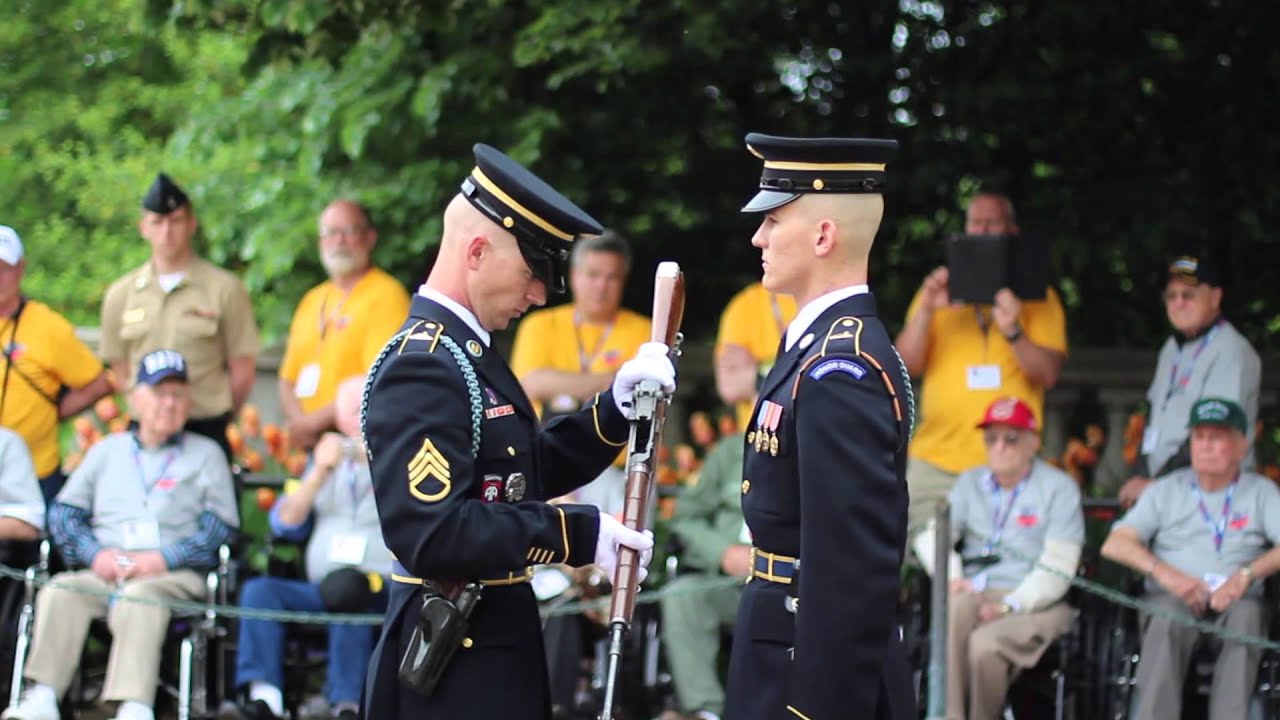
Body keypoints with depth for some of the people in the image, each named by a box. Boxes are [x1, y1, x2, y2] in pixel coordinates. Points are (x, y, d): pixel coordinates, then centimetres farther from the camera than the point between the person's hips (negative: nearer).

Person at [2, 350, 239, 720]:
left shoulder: (205, 454, 18)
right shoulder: (107, 450, 27)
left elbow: (220, 525, 5)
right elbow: (63, 512, 17)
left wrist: (164, 558, -10)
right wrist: (95, 554, -3)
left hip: (175, 578, -3)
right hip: (102, 574, 3)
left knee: (139, 598, -36)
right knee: (60, 591, -28)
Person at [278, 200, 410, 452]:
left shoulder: (385, 295, -4)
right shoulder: (312, 301, 20)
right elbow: (288, 379, 20)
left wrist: (316, 422, -11)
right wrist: (298, 422, -2)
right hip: (310, 444, 6)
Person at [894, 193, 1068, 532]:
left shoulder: (1037, 298, 9)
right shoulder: (939, 291, 15)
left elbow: (1049, 374, -2)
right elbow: (907, 364, 4)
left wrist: (1012, 332, -19)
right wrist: (926, 311, -11)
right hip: (936, 462, 2)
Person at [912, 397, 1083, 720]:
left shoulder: (1059, 488, 2)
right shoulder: (970, 482, 18)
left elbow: (1057, 567, -7)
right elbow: (931, 536, 10)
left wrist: (1010, 605, -19)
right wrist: (952, 579, -11)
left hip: (1035, 604, -3)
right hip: (975, 595, 3)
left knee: (985, 644, -35)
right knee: (956, 606, -34)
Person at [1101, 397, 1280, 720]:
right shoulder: (1166, 490, 17)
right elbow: (1114, 544, 5)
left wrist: (1246, 575, -20)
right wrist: (1164, 572, -12)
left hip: (1235, 600, 0)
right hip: (1173, 597, 0)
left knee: (1246, 615, -36)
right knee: (1168, 618, -35)